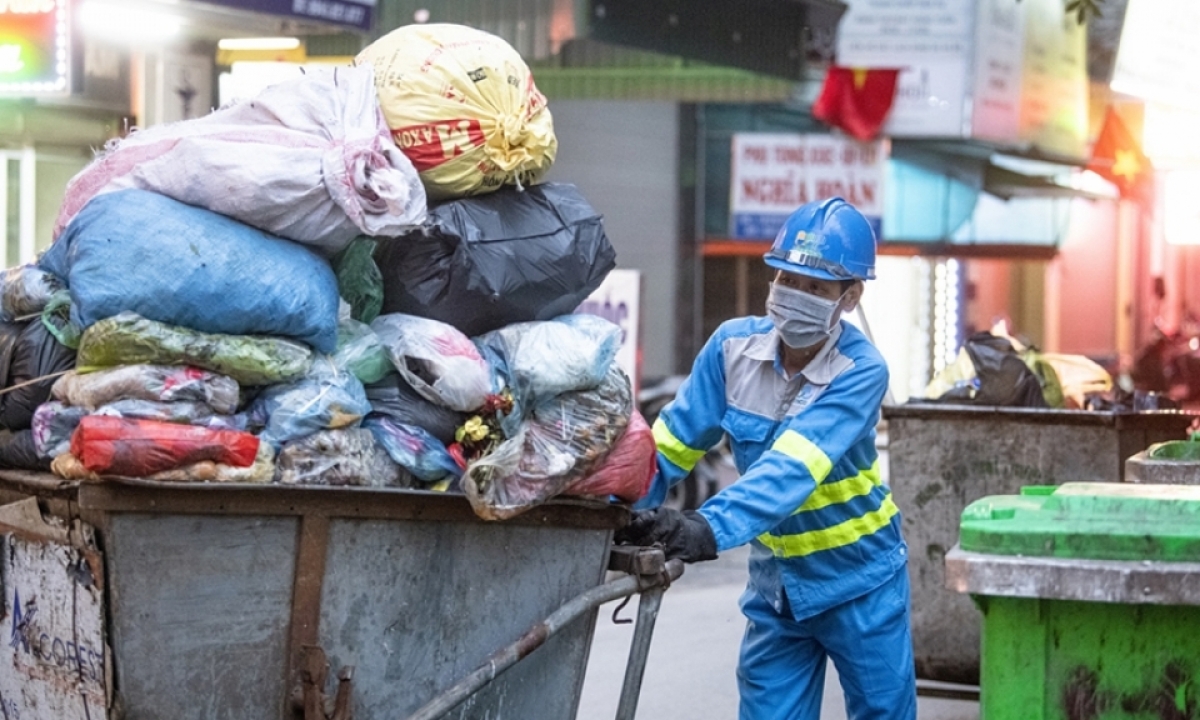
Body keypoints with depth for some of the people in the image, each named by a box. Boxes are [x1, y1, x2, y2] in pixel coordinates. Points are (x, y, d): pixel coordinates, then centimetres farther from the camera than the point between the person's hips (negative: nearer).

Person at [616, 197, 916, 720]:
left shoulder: (861, 371, -22)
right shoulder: (734, 345, -9)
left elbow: (792, 469, -36)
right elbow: (672, 444, -7)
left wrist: (712, 528, -50)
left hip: (858, 578, -3)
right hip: (775, 581, 4)